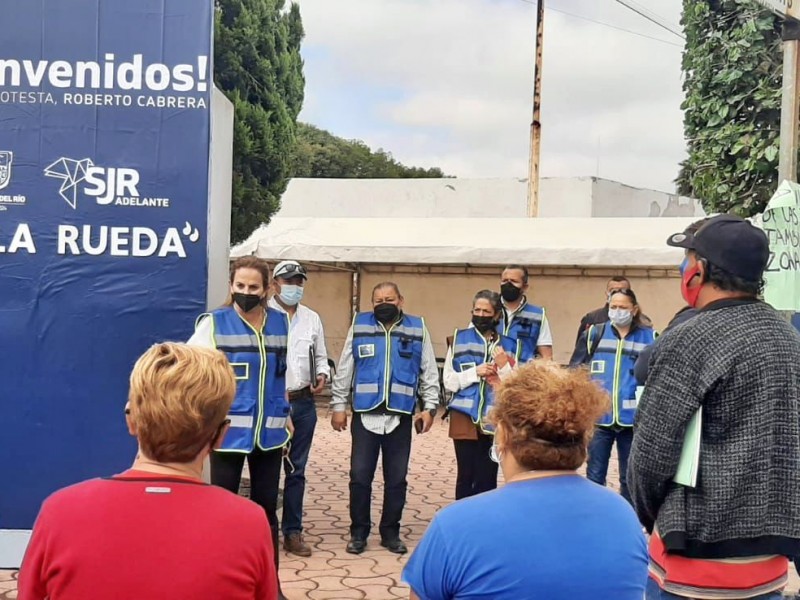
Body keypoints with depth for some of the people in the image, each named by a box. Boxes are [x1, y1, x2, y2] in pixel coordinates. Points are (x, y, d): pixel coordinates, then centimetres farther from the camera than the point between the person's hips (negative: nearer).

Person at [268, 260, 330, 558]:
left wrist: (322, 374, -2)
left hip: (303, 402, 5)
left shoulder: (312, 318, 12)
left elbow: (320, 356, 20)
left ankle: (292, 531, 20)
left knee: (296, 469, 11)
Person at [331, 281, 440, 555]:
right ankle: (358, 533, 15)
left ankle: (390, 533, 20)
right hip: (365, 414, 0)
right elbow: (344, 369, 6)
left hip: (400, 416, 1)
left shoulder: (418, 328, 4)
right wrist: (338, 405, 2)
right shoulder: (359, 325, 4)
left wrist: (430, 407, 0)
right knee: (360, 476, 1)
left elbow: (429, 371, 7)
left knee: (396, 479, 7)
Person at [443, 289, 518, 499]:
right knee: (466, 475, 2)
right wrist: (475, 372, -13)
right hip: (465, 417, -1)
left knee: (487, 477, 4)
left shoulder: (508, 345, 5)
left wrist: (504, 366, -13)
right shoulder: (459, 339, 2)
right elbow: (448, 381, -1)